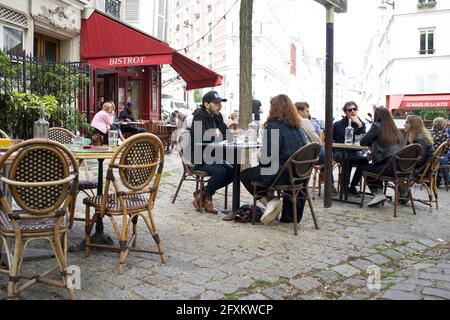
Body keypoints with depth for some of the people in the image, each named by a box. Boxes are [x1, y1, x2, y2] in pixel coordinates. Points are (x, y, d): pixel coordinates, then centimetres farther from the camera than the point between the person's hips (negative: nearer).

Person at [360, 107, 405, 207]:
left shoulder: (377, 126, -2)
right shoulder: (394, 128, 16)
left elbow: (362, 142, 2)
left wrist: (371, 142, 20)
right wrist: (374, 143, 30)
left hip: (390, 167, -7)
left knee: (365, 168, 16)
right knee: (373, 166, 29)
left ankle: (378, 194, 11)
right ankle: (379, 193, 24)